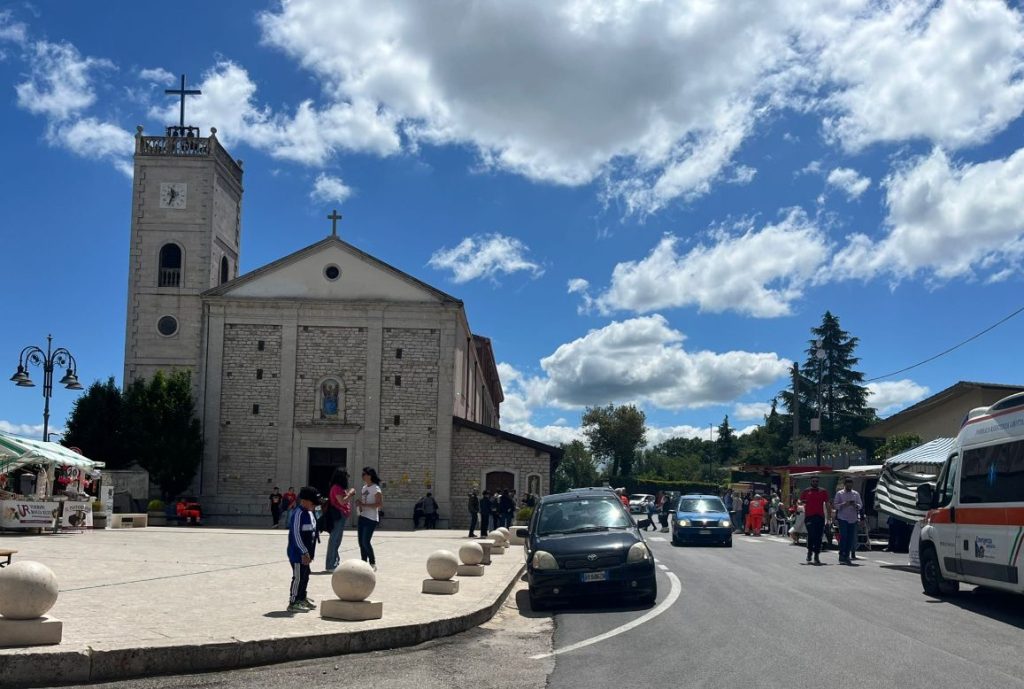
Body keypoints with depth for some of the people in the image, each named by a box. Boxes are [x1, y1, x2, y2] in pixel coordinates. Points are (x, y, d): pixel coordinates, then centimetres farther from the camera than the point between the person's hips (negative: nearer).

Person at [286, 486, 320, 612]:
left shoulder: (309, 512, 12)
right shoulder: (298, 513, -18)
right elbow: (296, 534, -22)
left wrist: (309, 552, 19)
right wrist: (304, 552, -22)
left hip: (305, 553, 10)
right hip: (298, 553, -10)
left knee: (305, 575, 19)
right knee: (298, 577, -5)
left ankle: (302, 598, 32)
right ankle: (293, 603, 1)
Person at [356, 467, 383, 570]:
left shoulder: (375, 488, -11)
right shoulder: (364, 487, 14)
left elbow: (379, 504, -19)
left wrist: (364, 505, -21)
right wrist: (358, 503, 1)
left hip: (371, 519, -8)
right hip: (362, 517, 8)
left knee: (366, 542, -12)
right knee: (361, 542, 7)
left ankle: (373, 563, 1)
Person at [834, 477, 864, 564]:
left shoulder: (856, 494, 13)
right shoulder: (839, 494, 5)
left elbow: (861, 505, 10)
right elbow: (835, 505, 1)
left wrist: (855, 505, -11)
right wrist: (844, 504, -16)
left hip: (853, 519, 3)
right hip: (843, 519, -3)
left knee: (851, 538, 1)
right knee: (843, 537, -9)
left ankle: (847, 556, 7)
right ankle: (841, 556, -6)